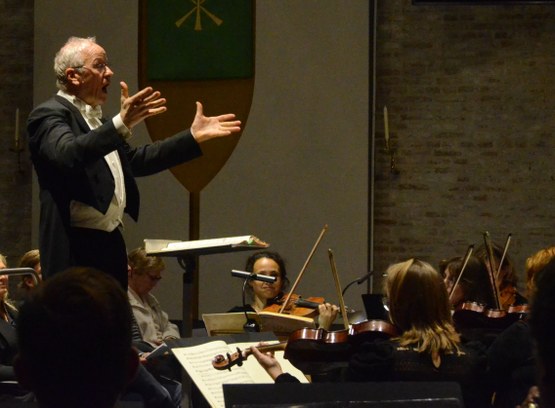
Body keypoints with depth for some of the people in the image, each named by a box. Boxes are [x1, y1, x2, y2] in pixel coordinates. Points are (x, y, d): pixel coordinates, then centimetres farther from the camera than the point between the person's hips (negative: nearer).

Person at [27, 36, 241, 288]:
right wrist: (121, 124, -41)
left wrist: (194, 136, 26)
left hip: (109, 243, 9)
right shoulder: (50, 116, -9)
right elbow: (67, 154, -30)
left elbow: (136, 160, 29)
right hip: (75, 246, -9)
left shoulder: (95, 120, 21)